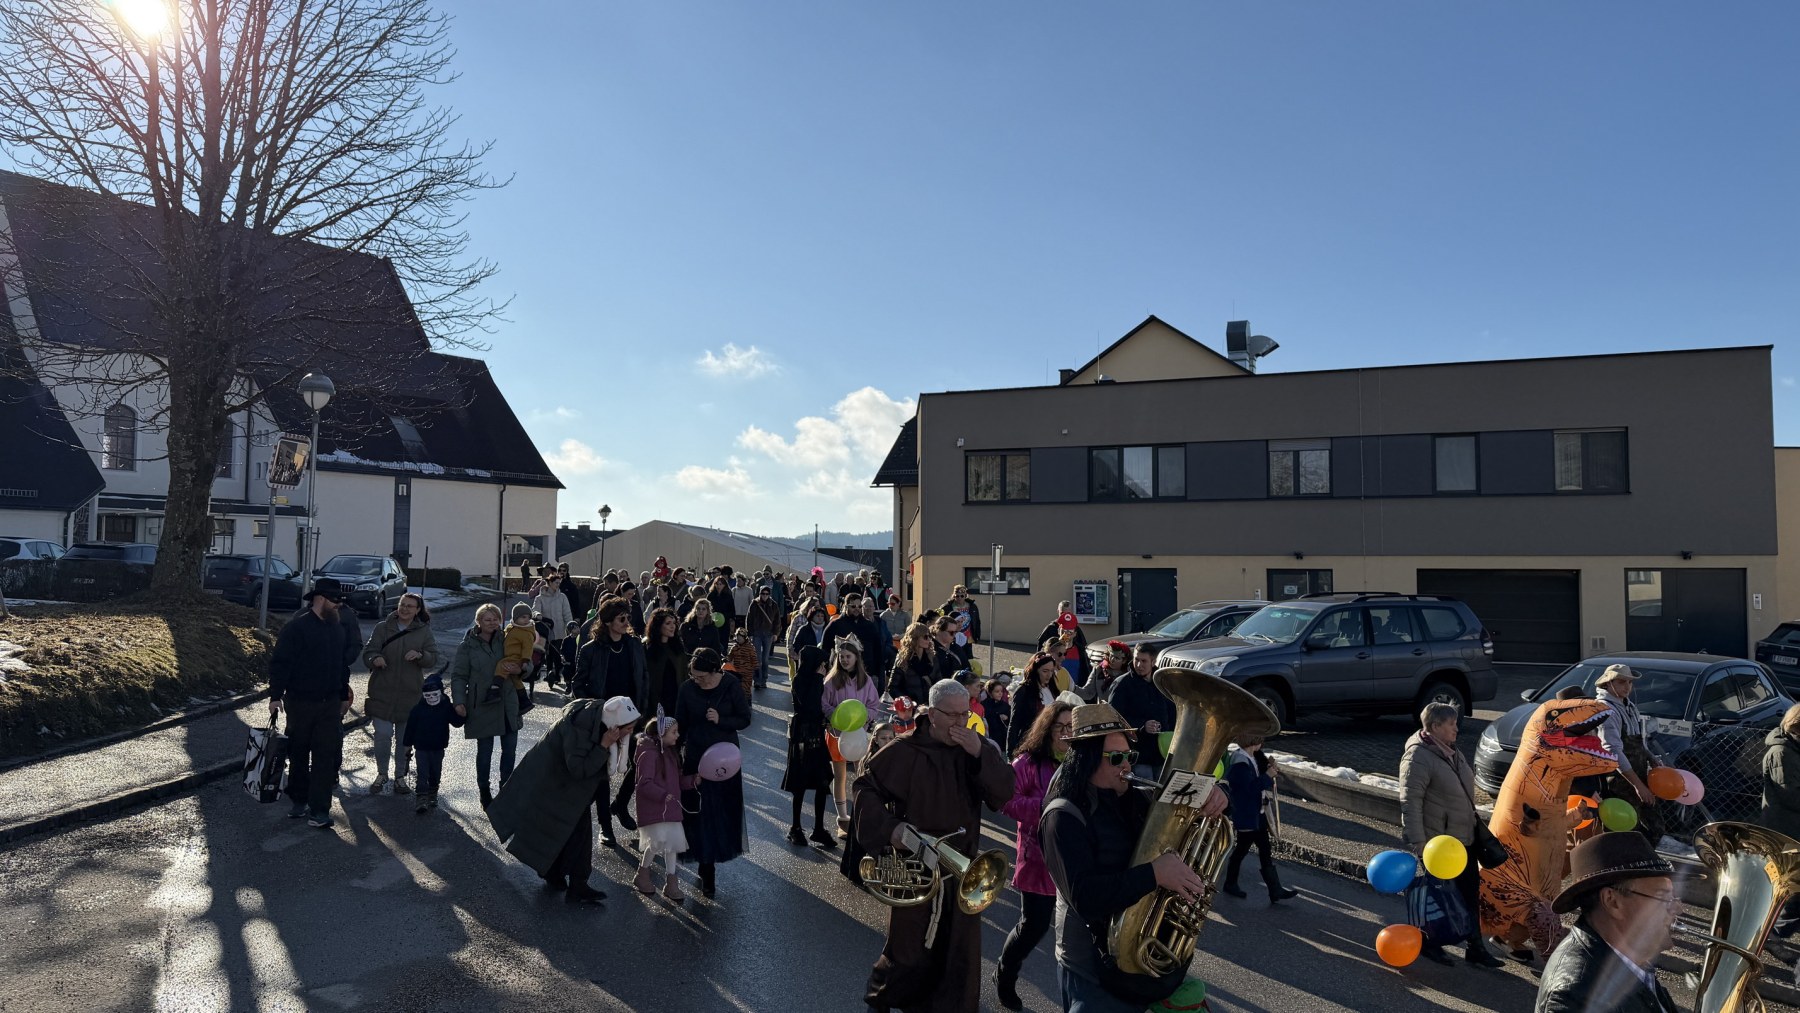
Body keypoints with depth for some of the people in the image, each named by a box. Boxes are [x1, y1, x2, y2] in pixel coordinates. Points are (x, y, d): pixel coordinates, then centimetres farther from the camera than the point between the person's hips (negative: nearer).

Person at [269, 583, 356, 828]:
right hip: (300, 703, -4)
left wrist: (344, 695, 21)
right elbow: (279, 663, -13)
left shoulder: (337, 628, 11)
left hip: (329, 704, 5)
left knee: (326, 757, -1)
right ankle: (299, 801, 26)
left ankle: (319, 810, 1)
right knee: (298, 754, 10)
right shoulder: (296, 627, -11)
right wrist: (275, 695, -18)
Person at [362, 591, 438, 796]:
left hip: (410, 694, 1)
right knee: (383, 734, -5)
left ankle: (400, 776, 23)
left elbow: (433, 659, 1)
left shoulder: (424, 632, 5)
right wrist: (375, 659, -23)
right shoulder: (383, 628, 3)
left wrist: (420, 655, -20)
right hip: (382, 692, -1)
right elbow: (368, 652, 0)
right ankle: (381, 774, 17)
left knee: (404, 737, 8)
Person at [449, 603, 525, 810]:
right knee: (484, 750, 6)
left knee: (510, 748, 10)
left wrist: (519, 669, -10)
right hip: (482, 706, -3)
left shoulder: (505, 641, 6)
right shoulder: (468, 646, -4)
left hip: (507, 704, 4)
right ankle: (484, 792, 21)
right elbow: (458, 676, -3)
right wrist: (459, 701, -14)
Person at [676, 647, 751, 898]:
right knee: (700, 814, 0)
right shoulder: (687, 689, -8)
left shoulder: (731, 687, -10)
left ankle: (713, 859, 31)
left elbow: (745, 719, -4)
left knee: (723, 810, 6)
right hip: (696, 758, 0)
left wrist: (721, 720, -20)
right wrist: (676, 755, 0)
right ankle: (707, 872, 8)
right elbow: (680, 725, 1)